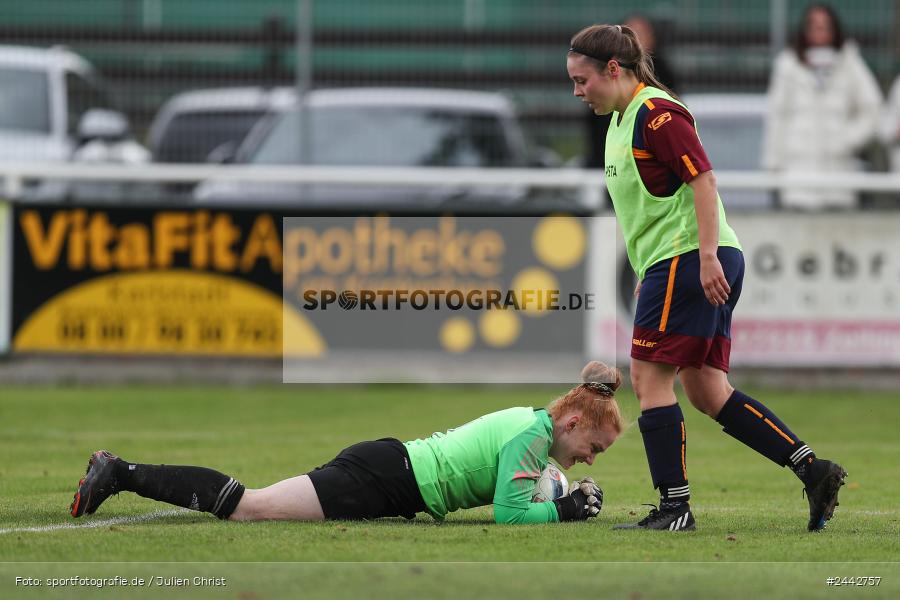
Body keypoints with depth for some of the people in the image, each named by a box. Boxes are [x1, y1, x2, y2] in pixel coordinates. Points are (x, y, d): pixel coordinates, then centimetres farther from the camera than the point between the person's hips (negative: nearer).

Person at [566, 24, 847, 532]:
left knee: (650, 377, -7)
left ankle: (674, 506, -5)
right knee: (706, 390, 6)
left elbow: (703, 179, -19)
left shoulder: (657, 114, -12)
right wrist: (646, 275, 26)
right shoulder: (622, 122, 19)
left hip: (690, 259, -10)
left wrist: (707, 255, -25)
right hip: (675, 263, 10)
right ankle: (813, 469, 3)